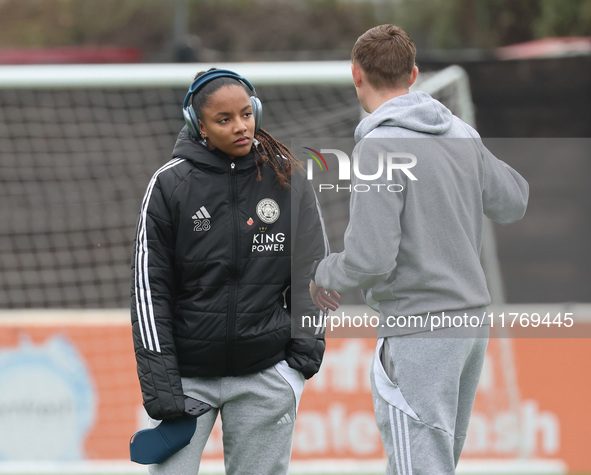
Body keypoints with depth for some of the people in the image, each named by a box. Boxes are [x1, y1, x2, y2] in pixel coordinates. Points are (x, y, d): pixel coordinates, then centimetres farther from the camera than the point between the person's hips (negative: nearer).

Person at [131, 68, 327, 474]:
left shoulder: (288, 179, 2)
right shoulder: (170, 185, -4)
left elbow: (311, 271, 11)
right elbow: (149, 289, -3)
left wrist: (307, 345, 0)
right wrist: (161, 385, -8)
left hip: (266, 374, 1)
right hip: (189, 374, -1)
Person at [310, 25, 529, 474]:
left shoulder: (380, 148, -17)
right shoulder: (461, 134, 6)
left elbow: (371, 260, -21)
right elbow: (513, 202, 19)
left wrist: (324, 275, 0)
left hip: (418, 331, -8)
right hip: (471, 318, 8)